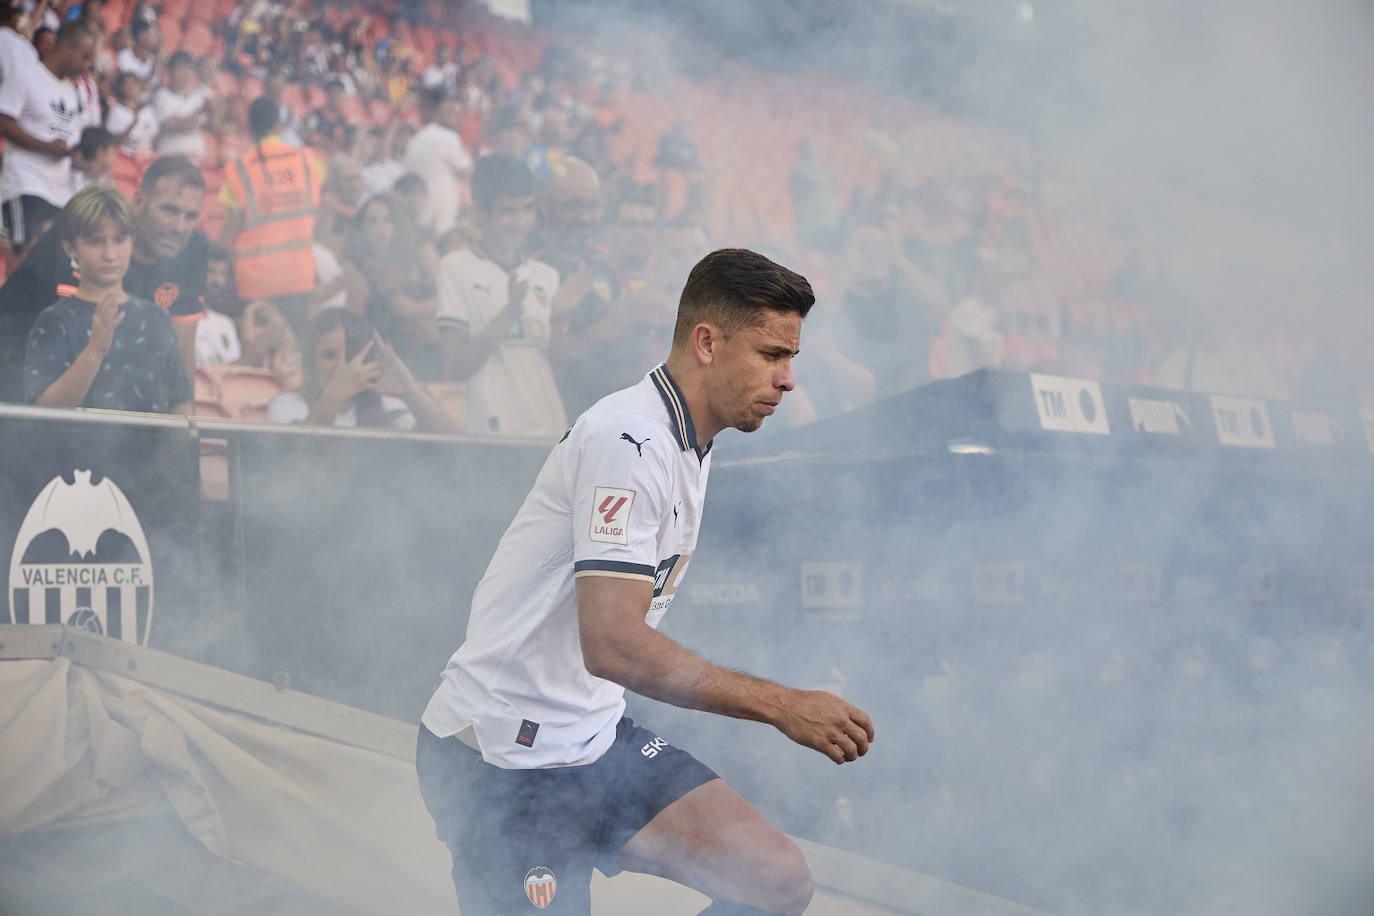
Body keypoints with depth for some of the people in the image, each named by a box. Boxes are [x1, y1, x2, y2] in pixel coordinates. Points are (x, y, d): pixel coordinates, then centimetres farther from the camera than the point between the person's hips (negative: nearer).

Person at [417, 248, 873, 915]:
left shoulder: (688, 446, 12)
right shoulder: (630, 439, -20)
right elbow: (612, 645, -30)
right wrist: (781, 706, -27)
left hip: (597, 735, 9)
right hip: (503, 759, -9)